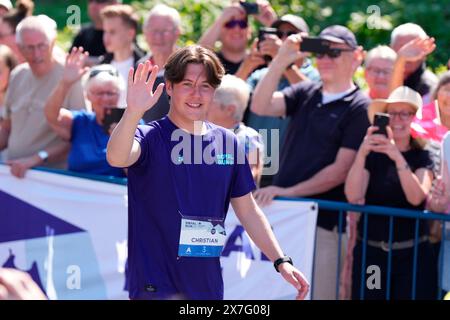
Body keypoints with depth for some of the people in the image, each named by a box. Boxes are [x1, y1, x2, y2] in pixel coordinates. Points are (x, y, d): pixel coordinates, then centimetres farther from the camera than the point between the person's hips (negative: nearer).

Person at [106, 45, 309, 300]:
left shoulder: (228, 142, 8)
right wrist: (134, 111, -45)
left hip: (208, 286, 5)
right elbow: (116, 157, -29)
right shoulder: (150, 138, -6)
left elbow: (248, 210, 14)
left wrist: (281, 262, 8)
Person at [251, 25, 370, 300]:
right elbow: (260, 106, 0)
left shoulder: (360, 108, -5)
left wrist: (288, 192, -15)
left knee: (317, 293, -2)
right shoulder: (305, 93, 12)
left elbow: (341, 169, -11)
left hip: (323, 222, -6)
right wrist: (281, 61, -8)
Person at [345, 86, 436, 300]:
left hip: (411, 254, -1)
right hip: (370, 252, 1)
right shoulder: (372, 156, 5)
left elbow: (416, 198, -15)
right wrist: (361, 154, -23)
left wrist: (398, 157, -26)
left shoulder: (422, 158, 3)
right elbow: (354, 197, -10)